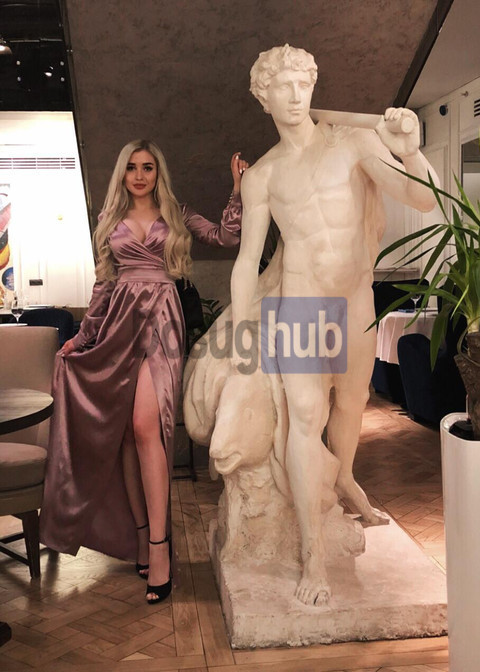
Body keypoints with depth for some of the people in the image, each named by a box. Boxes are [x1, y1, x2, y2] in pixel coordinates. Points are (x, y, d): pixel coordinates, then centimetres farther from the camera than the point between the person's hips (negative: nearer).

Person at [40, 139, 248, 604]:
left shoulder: (176, 215, 12)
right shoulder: (111, 221, 17)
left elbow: (227, 237, 4)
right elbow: (103, 282, 17)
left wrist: (238, 191, -3)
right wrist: (81, 336, 13)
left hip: (159, 319, -3)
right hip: (119, 321, 3)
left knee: (145, 426, -18)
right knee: (123, 431, 0)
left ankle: (158, 543, -13)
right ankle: (139, 534, 11)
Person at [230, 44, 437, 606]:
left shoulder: (355, 143, 1)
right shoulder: (261, 176, 4)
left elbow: (424, 200, -11)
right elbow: (247, 258, 6)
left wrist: (410, 152, -33)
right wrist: (238, 336, 3)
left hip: (358, 300, 2)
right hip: (300, 302, -1)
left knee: (351, 402, 16)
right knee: (307, 413, -12)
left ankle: (345, 481, 46)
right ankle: (313, 553, -6)